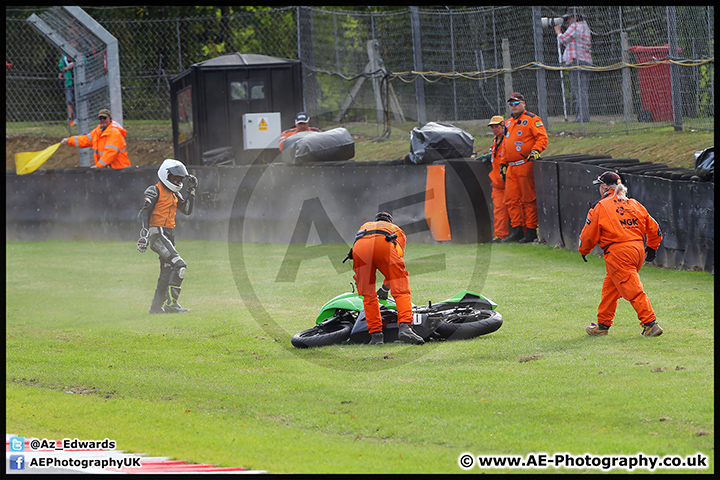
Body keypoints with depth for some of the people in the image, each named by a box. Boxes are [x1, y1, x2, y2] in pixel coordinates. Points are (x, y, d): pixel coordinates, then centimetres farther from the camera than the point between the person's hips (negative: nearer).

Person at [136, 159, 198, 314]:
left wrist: (191, 191, 6)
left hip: (169, 236, 10)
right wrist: (144, 235, -23)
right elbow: (144, 213, -14)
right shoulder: (155, 191, -8)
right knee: (179, 265, -20)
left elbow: (187, 210, 13)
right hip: (156, 234, -10)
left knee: (167, 272, 13)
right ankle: (171, 303, -21)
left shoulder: (175, 194, 18)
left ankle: (156, 306, 22)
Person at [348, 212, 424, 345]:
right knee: (401, 290, -2)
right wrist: (385, 288, 48)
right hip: (384, 246, -2)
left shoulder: (364, 226, 46)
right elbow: (395, 265, 37)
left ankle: (376, 334, 5)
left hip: (359, 248, 2)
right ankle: (404, 327, -21)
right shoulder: (397, 230, 40)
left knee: (368, 294, 11)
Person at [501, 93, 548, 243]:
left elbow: (542, 137, -10)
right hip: (512, 167, 8)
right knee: (511, 199, 5)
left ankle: (531, 231, -3)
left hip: (526, 164, -8)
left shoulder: (532, 119, -4)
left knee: (528, 199, -5)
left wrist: (536, 151, -25)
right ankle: (517, 230, 10)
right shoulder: (509, 122, 20)